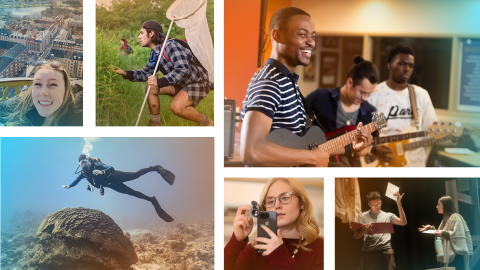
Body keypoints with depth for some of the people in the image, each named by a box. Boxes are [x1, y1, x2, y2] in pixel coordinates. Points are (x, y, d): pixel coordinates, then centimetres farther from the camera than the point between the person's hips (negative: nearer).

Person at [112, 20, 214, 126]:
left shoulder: (171, 46, -24)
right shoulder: (155, 53, 6)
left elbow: (183, 70, -34)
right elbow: (146, 73, 16)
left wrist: (160, 82, -40)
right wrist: (126, 74, -1)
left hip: (198, 82, -9)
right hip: (182, 84, 9)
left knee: (176, 107, -30)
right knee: (150, 88, -1)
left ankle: (206, 123, -6)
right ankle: (154, 123, 10)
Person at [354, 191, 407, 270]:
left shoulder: (388, 216, 15)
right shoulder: (362, 216, 13)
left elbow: (403, 222, 0)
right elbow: (356, 236, 7)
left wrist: (399, 204, -5)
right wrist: (365, 229, -15)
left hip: (386, 251, 0)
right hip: (368, 251, 0)